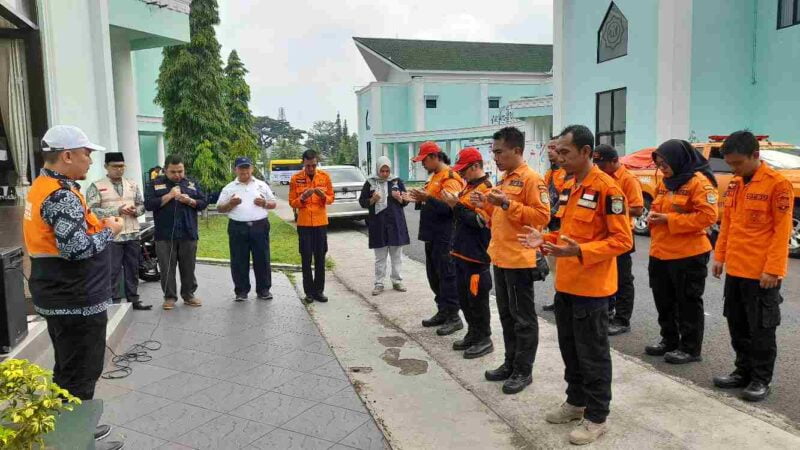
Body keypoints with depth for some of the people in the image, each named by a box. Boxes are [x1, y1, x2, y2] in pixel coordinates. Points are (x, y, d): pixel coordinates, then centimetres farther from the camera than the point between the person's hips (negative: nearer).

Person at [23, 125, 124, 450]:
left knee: (68, 371, 21)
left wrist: (98, 224, 5)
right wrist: (109, 231, -16)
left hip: (59, 298, 10)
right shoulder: (61, 195, -22)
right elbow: (77, 248, -31)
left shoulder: (42, 187, 11)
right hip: (75, 301, -10)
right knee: (80, 375, 3)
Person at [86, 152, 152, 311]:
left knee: (133, 269, 12)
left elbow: (142, 205, 14)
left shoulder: (132, 185, 12)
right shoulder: (96, 187, -3)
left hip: (132, 235, 5)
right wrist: (117, 211, -20)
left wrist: (135, 211, -10)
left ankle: (133, 300, 21)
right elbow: (92, 211, -12)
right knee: (113, 271, 0)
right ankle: (115, 303, 9)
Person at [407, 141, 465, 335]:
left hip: (444, 237, -10)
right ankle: (443, 312, 24)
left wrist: (427, 198, -30)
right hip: (432, 235, 10)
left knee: (446, 275, -6)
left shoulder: (449, 178, -14)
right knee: (434, 275, 14)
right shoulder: (434, 176, 17)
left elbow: (449, 207, -24)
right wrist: (420, 200, 8)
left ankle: (454, 317, 1)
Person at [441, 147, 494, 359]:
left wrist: (456, 205, -20)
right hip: (462, 252, 10)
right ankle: (473, 334, 29)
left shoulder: (486, 189, -15)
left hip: (476, 255, -10)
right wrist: (453, 204, 4)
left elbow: (480, 220, -23)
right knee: (463, 296, 16)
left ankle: (484, 339, 11)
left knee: (477, 297, -1)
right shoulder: (469, 186, 15)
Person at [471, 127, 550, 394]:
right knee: (506, 315, 16)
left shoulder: (531, 178, -12)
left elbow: (542, 216, -19)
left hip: (519, 260, -9)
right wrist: (486, 206, 7)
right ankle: (510, 364, 27)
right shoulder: (505, 179, 16)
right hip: (500, 258, 9)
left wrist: (507, 204, -23)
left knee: (523, 317, 2)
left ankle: (523, 371, 12)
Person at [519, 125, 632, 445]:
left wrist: (579, 251, -29)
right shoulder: (568, 187, 10)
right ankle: (576, 402, 36)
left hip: (591, 288, -8)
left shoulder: (607, 188, -16)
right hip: (565, 285, 8)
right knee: (569, 348, 18)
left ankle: (597, 417, 20)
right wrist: (545, 240, 3)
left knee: (592, 353, 4)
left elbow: (622, 240, -19)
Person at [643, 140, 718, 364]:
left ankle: (691, 349, 14)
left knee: (688, 303, 3)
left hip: (688, 255, -8)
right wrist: (654, 215, 1)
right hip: (661, 253, 9)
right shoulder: (665, 183, 13)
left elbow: (708, 216, -21)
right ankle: (669, 340, 31)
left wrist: (669, 219, -21)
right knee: (664, 301, 16)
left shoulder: (699, 182, -13)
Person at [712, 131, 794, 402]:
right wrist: (720, 256, 11)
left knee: (761, 328, 4)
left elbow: (782, 230, -14)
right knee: (737, 325, 15)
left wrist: (773, 269, -18)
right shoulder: (733, 185, 9)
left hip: (761, 272, -7)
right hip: (734, 269, 7)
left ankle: (761, 380, 17)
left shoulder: (778, 184, -12)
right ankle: (743, 371, 29)